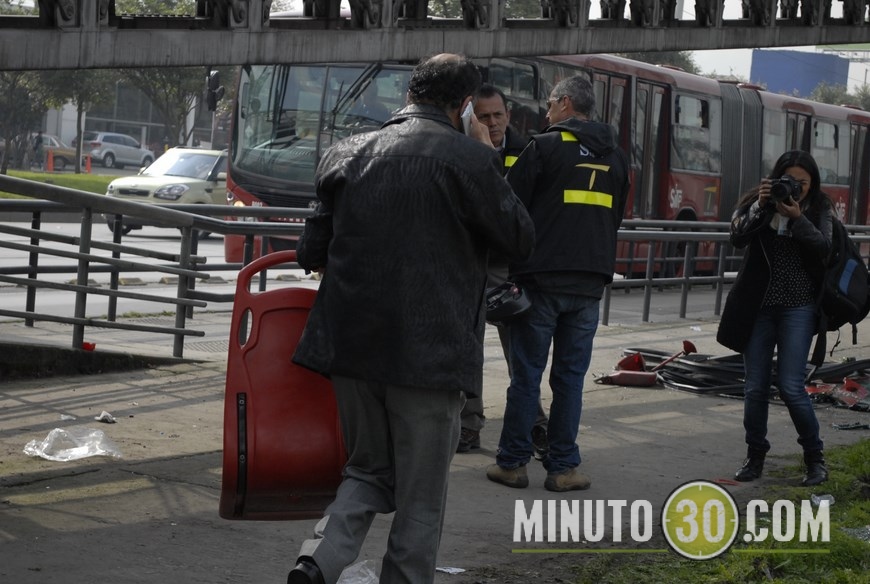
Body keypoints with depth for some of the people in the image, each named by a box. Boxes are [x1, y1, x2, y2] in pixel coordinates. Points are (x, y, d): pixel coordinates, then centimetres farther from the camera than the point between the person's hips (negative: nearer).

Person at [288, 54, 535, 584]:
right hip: (429, 351, -5)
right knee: (420, 499, 9)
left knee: (369, 468, 19)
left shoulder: (349, 153, 7)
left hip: (351, 342, 5)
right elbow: (521, 241, 1)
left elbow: (312, 252, 10)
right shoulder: (468, 160, -9)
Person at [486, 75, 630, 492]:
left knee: (526, 374, 2)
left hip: (541, 278, -4)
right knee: (570, 376, 7)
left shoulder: (545, 147, -6)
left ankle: (512, 462, 6)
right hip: (590, 282, 4)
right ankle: (563, 466, 7)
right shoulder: (616, 157, 12)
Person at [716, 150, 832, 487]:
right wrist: (760, 206, -21)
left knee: (790, 386, -9)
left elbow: (823, 248, -12)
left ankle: (815, 457, 6)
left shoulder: (818, 210, 3)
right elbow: (738, 238, -11)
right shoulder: (757, 203, 4)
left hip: (798, 308, -2)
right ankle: (755, 456, 19)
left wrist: (797, 218, -23)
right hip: (758, 307, 2)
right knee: (755, 387, 5)